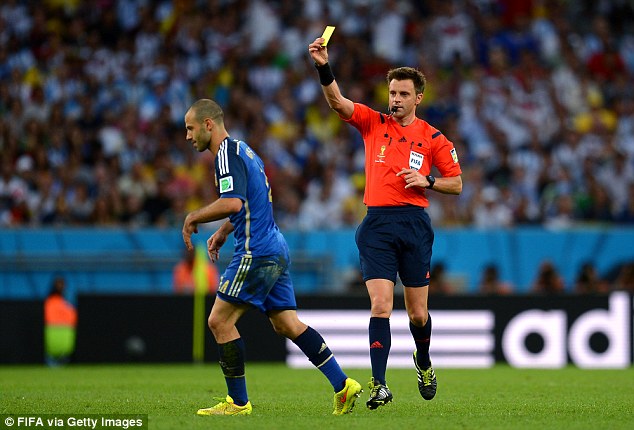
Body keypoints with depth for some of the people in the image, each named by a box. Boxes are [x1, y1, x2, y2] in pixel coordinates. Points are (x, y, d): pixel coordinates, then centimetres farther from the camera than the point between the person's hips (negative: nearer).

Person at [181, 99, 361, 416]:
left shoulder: (228, 154, -13)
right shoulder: (242, 150, 20)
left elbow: (233, 202, -27)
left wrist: (193, 217, -14)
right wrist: (223, 232, 30)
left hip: (255, 253, -10)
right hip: (275, 249, 10)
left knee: (220, 320, -5)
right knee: (287, 324, 10)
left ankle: (238, 402, -1)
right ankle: (343, 385, 6)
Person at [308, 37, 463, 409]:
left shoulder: (433, 138, 5)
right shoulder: (372, 123, 6)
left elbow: (457, 184, 9)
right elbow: (337, 101, -8)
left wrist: (427, 180, -9)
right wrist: (324, 66, -24)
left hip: (415, 225, 0)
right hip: (377, 225, 0)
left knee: (418, 314, 6)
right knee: (381, 306, -12)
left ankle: (424, 363, 37)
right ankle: (380, 385, -13)